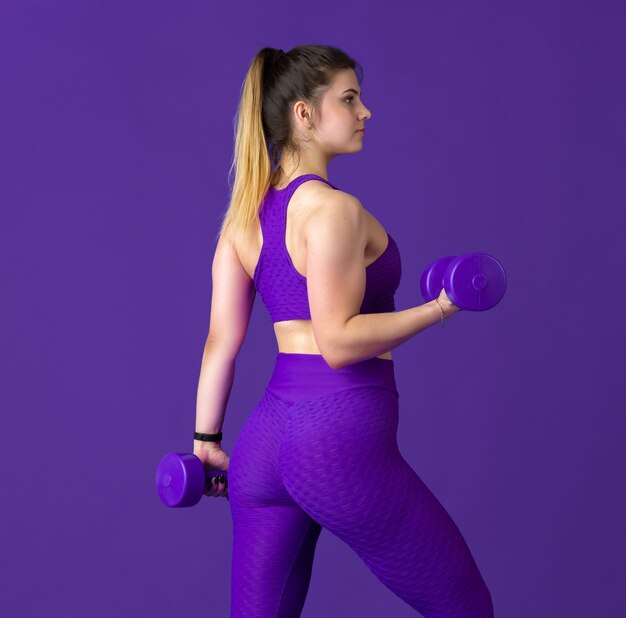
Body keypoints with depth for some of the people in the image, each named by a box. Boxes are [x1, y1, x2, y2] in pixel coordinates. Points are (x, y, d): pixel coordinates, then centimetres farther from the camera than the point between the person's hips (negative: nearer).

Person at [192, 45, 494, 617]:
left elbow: (221, 340, 10)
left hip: (266, 437, 8)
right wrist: (440, 308, -15)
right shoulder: (333, 209, -12)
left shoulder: (245, 212, 11)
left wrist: (206, 439, 15)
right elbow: (339, 341, -18)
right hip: (344, 440, -8)